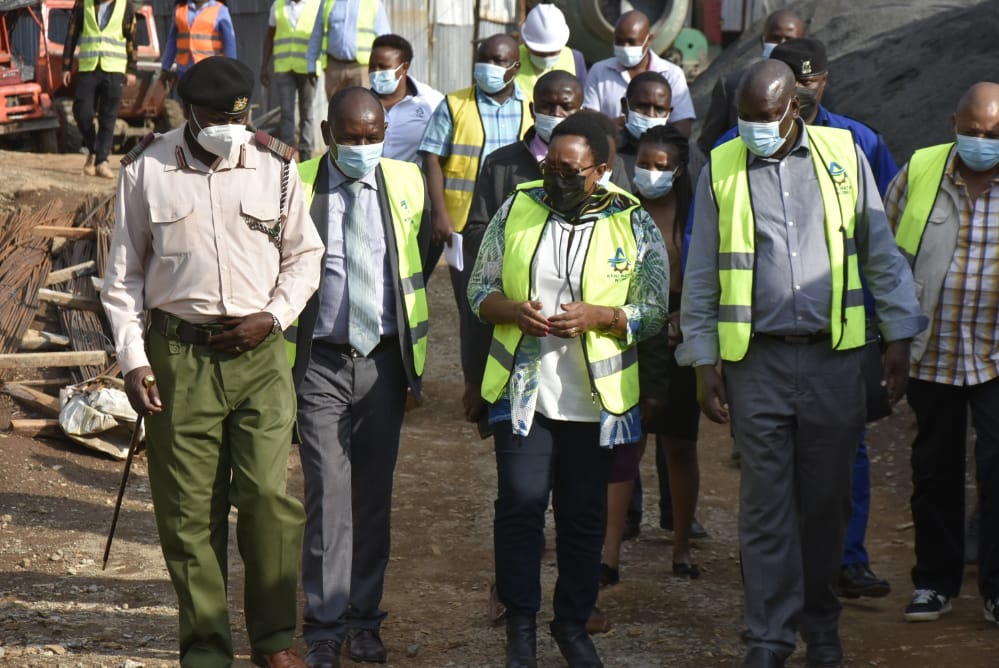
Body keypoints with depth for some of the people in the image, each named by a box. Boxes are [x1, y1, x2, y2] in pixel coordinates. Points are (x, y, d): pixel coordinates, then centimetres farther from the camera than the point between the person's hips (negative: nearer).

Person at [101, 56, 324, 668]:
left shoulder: (275, 166, 3)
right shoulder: (146, 170, 1)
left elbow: (304, 255, 13)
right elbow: (124, 273, 7)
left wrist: (273, 317, -3)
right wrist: (133, 359, -1)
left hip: (258, 352, 0)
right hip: (178, 354, 0)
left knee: (269, 494, -8)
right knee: (189, 509, 2)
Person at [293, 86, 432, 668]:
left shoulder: (407, 184, 3)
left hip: (385, 359, 3)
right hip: (321, 362, -3)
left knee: (375, 493, 8)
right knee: (328, 493, -6)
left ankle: (364, 618, 18)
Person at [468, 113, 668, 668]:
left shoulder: (634, 225, -1)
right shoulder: (518, 209, 4)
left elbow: (654, 310, -1)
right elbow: (480, 288, 7)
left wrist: (597, 316, -18)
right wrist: (514, 311, -14)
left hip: (596, 398, 0)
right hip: (523, 391, 0)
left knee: (585, 516, 8)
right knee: (521, 504, -5)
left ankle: (574, 623, 22)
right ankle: (521, 623, 9)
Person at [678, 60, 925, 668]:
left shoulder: (843, 154, 3)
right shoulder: (721, 169, 3)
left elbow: (881, 253, 7)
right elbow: (701, 277, 7)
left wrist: (899, 338, 3)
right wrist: (704, 364, 3)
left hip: (833, 356, 0)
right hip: (757, 360, 0)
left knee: (828, 499, 8)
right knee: (767, 503, 1)